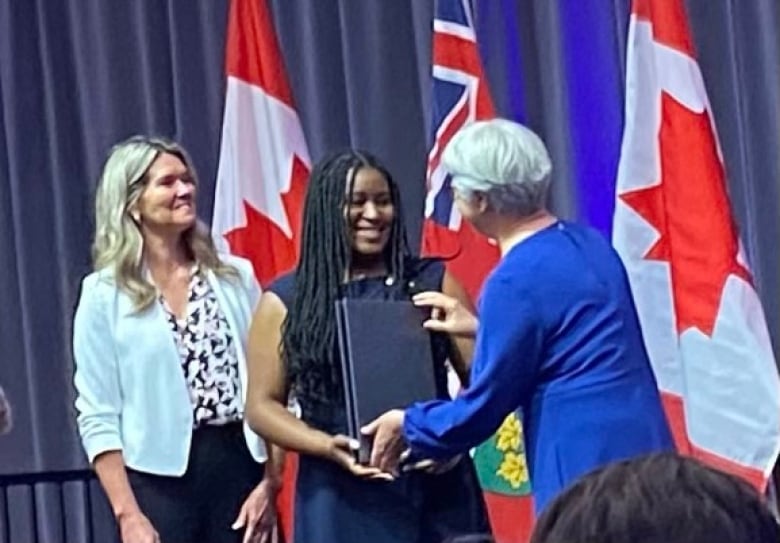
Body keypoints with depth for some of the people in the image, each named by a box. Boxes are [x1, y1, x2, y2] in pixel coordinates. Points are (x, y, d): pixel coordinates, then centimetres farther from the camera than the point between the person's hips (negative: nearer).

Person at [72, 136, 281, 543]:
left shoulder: (235, 276, 8)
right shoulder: (105, 294, -1)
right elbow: (98, 417, -4)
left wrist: (269, 483, -1)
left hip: (239, 464, 3)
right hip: (160, 478, -3)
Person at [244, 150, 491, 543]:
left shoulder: (433, 282, 9)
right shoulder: (286, 301, 6)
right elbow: (262, 405, 5)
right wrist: (326, 446, -11)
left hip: (434, 491, 1)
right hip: (343, 501, -1)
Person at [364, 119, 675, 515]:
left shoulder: (515, 280, -15)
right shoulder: (589, 242, 10)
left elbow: (484, 406, -8)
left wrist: (407, 425, 8)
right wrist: (482, 327, 30)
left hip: (587, 467, -8)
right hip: (641, 453, 8)